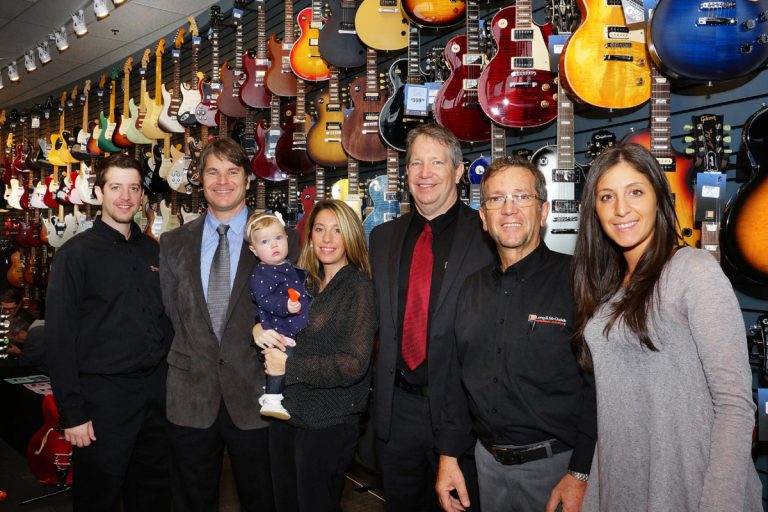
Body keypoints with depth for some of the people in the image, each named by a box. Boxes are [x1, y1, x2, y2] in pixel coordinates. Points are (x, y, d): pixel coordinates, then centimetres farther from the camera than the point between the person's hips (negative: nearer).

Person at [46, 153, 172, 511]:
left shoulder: (152, 250, 8)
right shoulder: (75, 255, -6)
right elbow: (59, 338, -9)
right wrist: (72, 413, -12)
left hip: (156, 388, 5)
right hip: (103, 393, -4)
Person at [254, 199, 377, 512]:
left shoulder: (359, 287, -13)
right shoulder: (303, 282, 5)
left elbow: (354, 365, -21)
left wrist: (288, 365, -17)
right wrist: (258, 331, -8)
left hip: (328, 423, -6)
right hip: (286, 412, 6)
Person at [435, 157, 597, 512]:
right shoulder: (472, 288, 5)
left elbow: (600, 385, -16)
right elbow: (457, 379, 8)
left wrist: (581, 474, -17)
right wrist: (449, 455, 6)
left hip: (555, 465, -5)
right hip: (488, 461, 5)